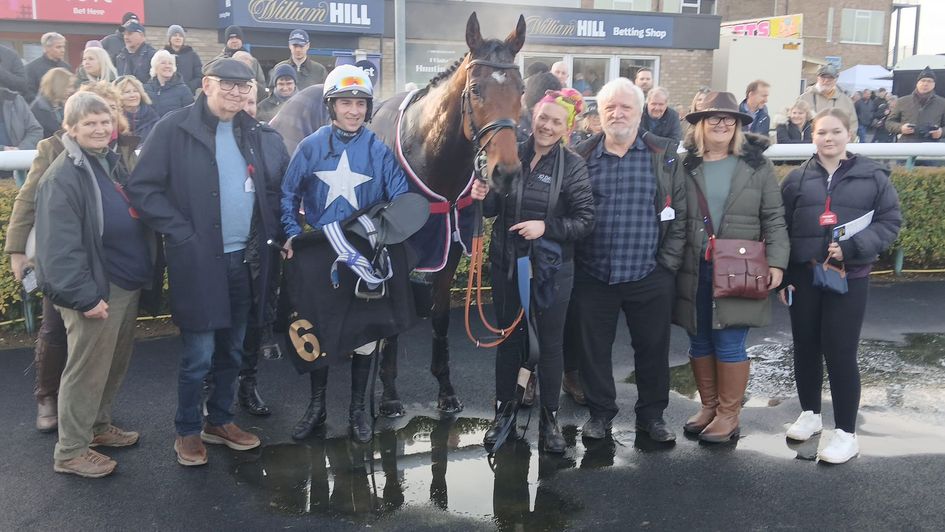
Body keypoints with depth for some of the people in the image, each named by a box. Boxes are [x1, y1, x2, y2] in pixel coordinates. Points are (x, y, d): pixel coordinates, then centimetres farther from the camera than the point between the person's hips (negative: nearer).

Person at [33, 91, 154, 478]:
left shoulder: (112, 163, 11)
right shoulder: (63, 177, -16)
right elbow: (60, 246, -21)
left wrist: (145, 272, 16)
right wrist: (84, 296, -24)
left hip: (128, 285, 9)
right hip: (96, 290, -8)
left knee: (115, 364, 19)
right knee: (87, 369, 2)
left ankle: (98, 426, 37)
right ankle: (70, 451, 16)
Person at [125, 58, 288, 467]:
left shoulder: (260, 136, 8)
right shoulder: (175, 129, -7)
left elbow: (280, 185, 17)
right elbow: (142, 188, -9)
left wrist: (272, 231, 4)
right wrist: (181, 234, -14)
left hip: (246, 260, 5)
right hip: (198, 261, -5)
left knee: (232, 351, 15)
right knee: (198, 356, 1)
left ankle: (220, 421, 32)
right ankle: (188, 432, 20)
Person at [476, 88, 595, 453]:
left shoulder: (572, 165, -8)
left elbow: (585, 220, -12)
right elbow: (494, 209, 9)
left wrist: (546, 226, -25)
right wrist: (482, 197, -12)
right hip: (507, 263, 3)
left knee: (550, 342, 9)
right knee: (508, 338, 14)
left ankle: (550, 419, 24)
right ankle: (502, 412, 29)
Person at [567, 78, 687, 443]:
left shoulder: (664, 156, 1)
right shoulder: (582, 157, 3)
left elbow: (680, 213, 2)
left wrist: (669, 261, -3)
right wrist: (570, 261, -1)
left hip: (650, 276, 0)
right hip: (592, 276, 1)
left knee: (653, 348, 10)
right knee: (593, 349, 9)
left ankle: (652, 415, 28)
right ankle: (600, 412, 27)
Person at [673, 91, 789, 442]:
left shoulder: (757, 165, 2)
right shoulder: (685, 166, 5)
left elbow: (774, 219, 1)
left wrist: (776, 262, -9)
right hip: (694, 271, 3)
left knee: (729, 344, -1)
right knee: (699, 342, 10)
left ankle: (728, 415, 14)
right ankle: (708, 407, 27)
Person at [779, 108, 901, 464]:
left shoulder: (873, 176, 0)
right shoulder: (797, 178, 5)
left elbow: (890, 222, -1)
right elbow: (781, 229, 6)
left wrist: (853, 248, -16)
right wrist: (782, 275, 1)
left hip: (849, 278, -3)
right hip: (804, 276, 3)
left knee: (840, 353, -2)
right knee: (805, 348, 11)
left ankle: (846, 433, 10)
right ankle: (810, 414, 31)